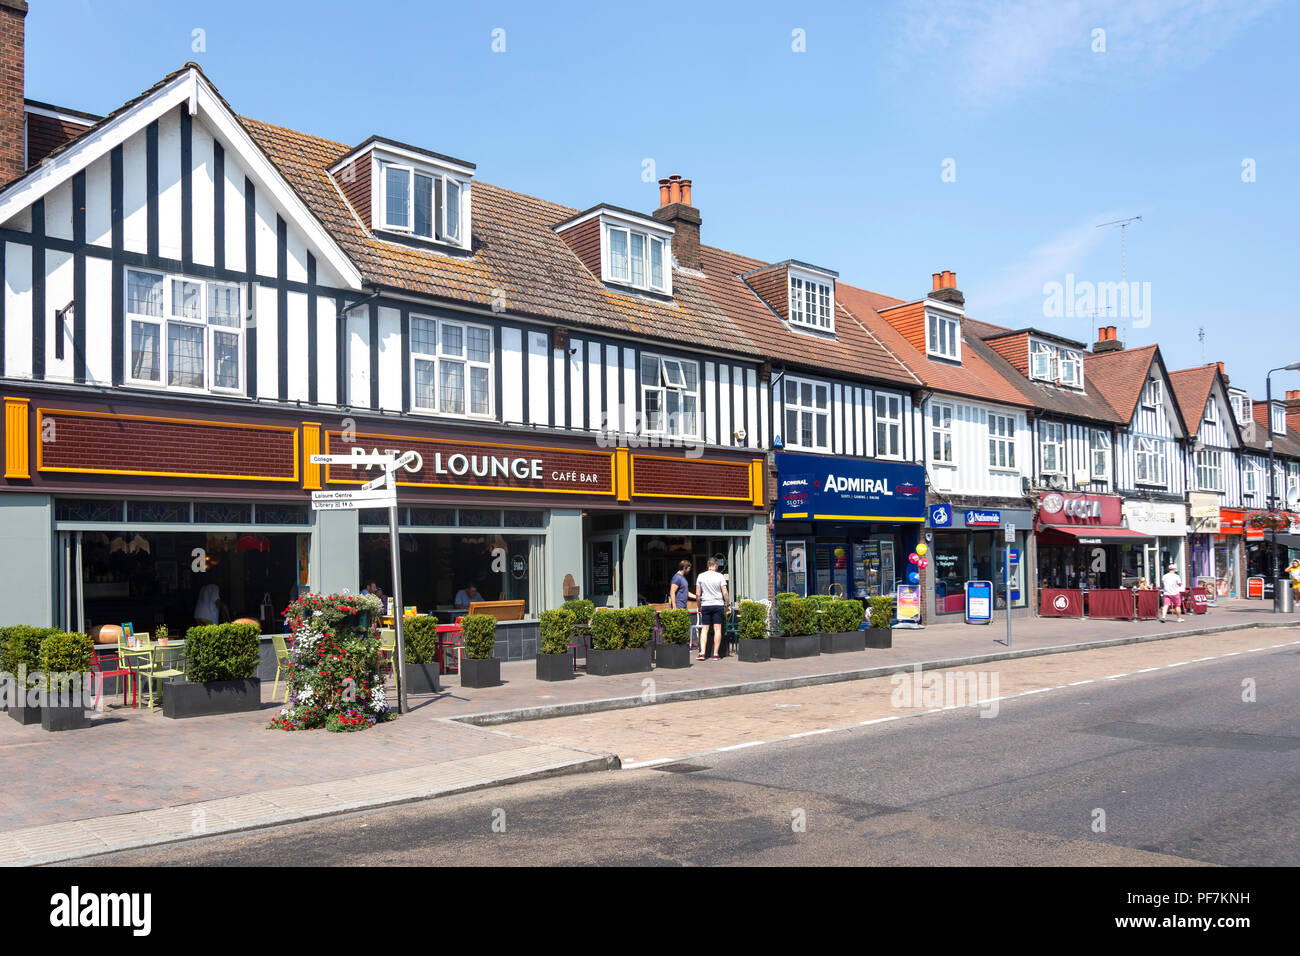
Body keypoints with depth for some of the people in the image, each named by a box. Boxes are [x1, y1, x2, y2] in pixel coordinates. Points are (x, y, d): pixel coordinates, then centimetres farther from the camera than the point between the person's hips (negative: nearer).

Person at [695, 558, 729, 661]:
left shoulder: (701, 576, 3)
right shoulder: (719, 576, -4)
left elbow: (698, 594, 5)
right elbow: (725, 593, -6)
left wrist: (699, 606, 16)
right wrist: (728, 605, 5)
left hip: (705, 605, 2)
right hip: (718, 605, -2)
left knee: (705, 629, 6)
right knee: (717, 629, 2)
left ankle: (702, 653, -2)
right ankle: (715, 654, 2)